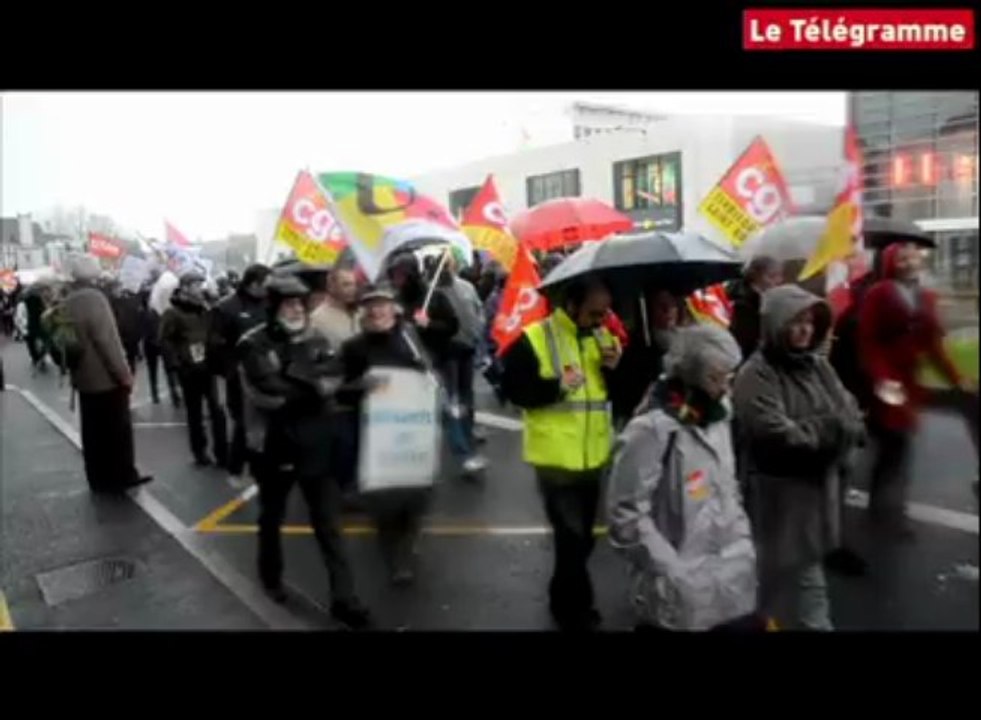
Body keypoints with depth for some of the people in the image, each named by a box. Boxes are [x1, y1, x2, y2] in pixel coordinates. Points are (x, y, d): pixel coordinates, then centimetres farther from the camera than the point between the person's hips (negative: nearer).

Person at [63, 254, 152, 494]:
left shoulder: (67, 302, 9)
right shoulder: (94, 298, -17)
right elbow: (106, 339, -21)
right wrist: (124, 373, -16)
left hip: (84, 377, 8)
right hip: (107, 377, -8)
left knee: (93, 430, 13)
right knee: (118, 428, 2)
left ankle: (99, 478, 21)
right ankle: (123, 476, 10)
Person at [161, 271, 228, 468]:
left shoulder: (205, 310, 12)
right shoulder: (173, 313, -6)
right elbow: (165, 341, -9)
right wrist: (176, 364, -14)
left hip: (208, 367, 4)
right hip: (189, 370, -4)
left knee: (217, 410, 0)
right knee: (195, 413, 7)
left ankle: (222, 453, 5)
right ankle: (200, 452, 20)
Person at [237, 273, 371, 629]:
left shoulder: (314, 339, 4)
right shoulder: (253, 345, -10)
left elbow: (334, 376, -12)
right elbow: (269, 391, -24)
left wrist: (295, 377, -24)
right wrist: (312, 384, -16)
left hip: (314, 444, 3)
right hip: (273, 446, -2)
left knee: (328, 522, 5)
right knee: (272, 517, 19)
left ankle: (344, 598, 12)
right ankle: (271, 576, 44)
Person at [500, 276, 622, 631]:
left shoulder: (603, 337, 6)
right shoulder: (533, 339, -12)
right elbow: (513, 389, -12)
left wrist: (616, 369, -9)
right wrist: (556, 387, -24)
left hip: (594, 455, 6)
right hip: (556, 458, -6)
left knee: (581, 537, 19)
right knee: (572, 538, -1)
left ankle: (564, 602, 41)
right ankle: (576, 610, 22)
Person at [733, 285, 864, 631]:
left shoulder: (819, 365, 6)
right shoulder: (756, 375, -15)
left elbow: (852, 419, 2)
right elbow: (778, 437, -23)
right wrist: (830, 428, -13)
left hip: (819, 488, 6)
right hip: (778, 496, -6)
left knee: (806, 571, 18)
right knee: (784, 576, 8)